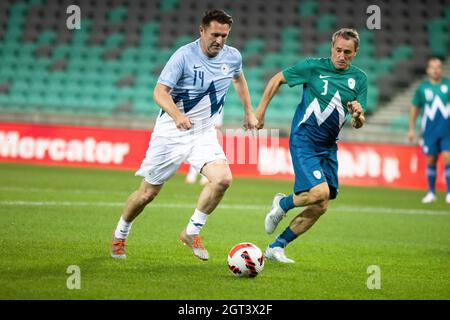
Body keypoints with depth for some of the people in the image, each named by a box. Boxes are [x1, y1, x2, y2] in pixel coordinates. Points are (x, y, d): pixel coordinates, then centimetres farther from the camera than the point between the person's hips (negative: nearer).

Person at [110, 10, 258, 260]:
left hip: (204, 133, 4)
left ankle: (192, 232, -3)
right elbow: (160, 92, -23)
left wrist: (249, 112, 24)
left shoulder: (232, 57, -1)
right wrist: (177, 116, -41)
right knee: (147, 193, 3)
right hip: (171, 133, -4)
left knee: (223, 178, -22)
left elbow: (239, 79, 24)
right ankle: (120, 235, 30)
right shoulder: (184, 56, -17)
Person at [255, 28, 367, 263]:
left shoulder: (359, 79, 4)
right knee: (319, 192, -24)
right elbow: (277, 79, 5)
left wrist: (358, 115, -19)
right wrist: (260, 111, 2)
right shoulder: (314, 67, -7)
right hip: (304, 140, -6)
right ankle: (282, 204, 8)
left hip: (328, 146, 6)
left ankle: (276, 247, 16)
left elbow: (358, 124, 4)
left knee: (320, 207, 3)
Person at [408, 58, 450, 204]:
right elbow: (414, 107, 12)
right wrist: (411, 128, 10)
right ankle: (431, 193, 18)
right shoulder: (422, 88, 3)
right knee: (431, 161, 6)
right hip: (429, 130, 1)